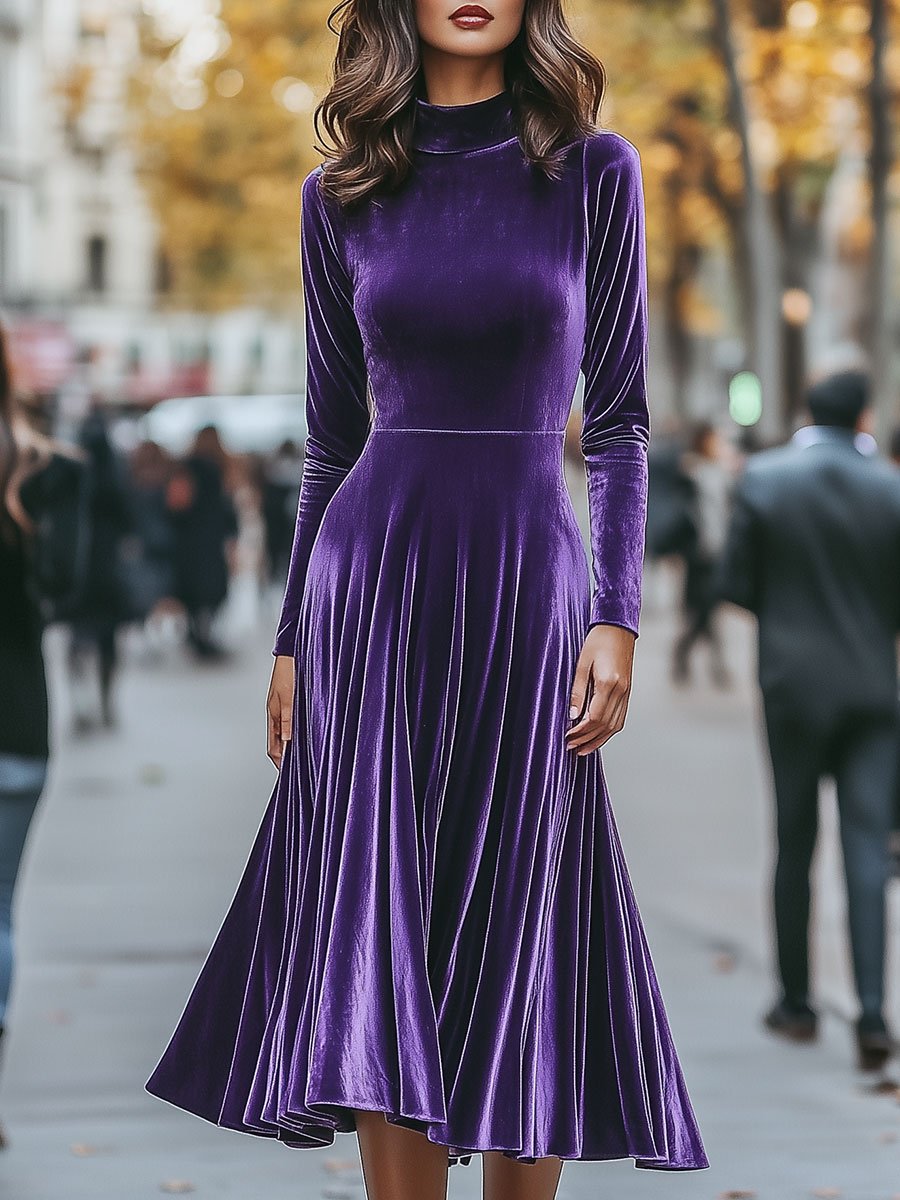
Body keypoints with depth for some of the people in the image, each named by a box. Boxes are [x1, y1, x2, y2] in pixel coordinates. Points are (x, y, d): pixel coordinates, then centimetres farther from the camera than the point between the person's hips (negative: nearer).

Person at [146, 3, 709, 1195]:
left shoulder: (594, 171, 3)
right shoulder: (344, 195, 8)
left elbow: (618, 419, 2)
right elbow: (333, 434, 11)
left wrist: (617, 616, -6)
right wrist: (292, 639, 9)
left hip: (525, 581, -1)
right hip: (373, 577, 1)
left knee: (512, 944, 2)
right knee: (378, 946, -3)